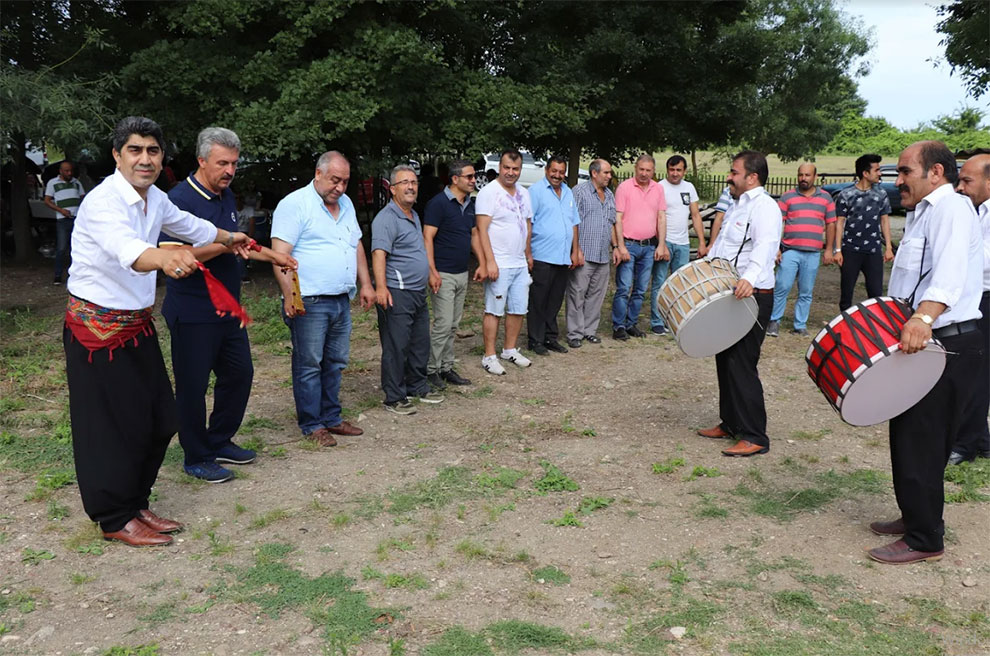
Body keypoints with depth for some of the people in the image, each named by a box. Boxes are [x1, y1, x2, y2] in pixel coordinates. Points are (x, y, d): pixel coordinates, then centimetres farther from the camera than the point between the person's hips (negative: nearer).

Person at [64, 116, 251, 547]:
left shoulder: (156, 198, 5)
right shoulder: (103, 202, -23)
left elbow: (187, 224, 27)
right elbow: (127, 249, -44)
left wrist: (228, 238, 43)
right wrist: (163, 257, -66)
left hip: (138, 325, 9)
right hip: (97, 329, -8)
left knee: (158, 421, 11)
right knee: (111, 427, 0)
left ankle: (136, 505, 29)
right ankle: (115, 520, 17)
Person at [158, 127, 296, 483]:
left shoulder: (227, 197, 11)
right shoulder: (180, 199, -16)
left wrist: (270, 255, 18)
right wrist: (225, 245, -25)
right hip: (192, 314, -9)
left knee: (239, 373, 16)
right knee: (193, 386, 4)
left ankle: (219, 442, 32)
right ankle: (196, 458, 19)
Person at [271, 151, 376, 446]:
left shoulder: (346, 204, 15)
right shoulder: (295, 204, -9)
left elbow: (357, 246, 23)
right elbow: (280, 254, -16)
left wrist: (366, 284, 15)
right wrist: (289, 295, -25)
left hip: (342, 301, 8)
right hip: (309, 303, -7)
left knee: (335, 363, 13)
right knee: (308, 366, 0)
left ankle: (331, 418, 25)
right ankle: (311, 425, 11)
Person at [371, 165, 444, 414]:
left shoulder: (414, 216, 16)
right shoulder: (386, 218, -14)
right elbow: (379, 253, -26)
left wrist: (431, 274, 27)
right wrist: (381, 287, -36)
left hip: (418, 293, 10)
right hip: (397, 295, -10)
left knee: (420, 344, 18)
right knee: (396, 347, -3)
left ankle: (418, 387, 32)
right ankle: (395, 398, 6)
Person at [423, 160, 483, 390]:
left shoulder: (470, 204, 11)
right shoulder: (438, 203, -13)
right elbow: (428, 238, -16)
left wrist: (482, 263, 12)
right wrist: (432, 271, -22)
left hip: (462, 274, 8)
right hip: (443, 275, -8)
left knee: (453, 325, 12)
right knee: (443, 324, -7)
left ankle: (446, 368, 21)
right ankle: (431, 370, 6)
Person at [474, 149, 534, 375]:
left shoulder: (523, 193, 13)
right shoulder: (489, 192, -10)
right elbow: (482, 229, -15)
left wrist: (528, 255, 19)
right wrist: (490, 261, -20)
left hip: (520, 264, 7)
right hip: (499, 264, -7)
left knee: (518, 310, 12)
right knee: (494, 311, -2)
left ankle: (510, 350, 26)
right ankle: (489, 357, 6)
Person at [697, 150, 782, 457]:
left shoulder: (765, 207, -15)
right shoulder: (737, 206, 17)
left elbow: (765, 246, -33)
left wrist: (749, 278, -51)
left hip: (752, 297, -10)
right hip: (727, 295, 10)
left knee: (741, 365, -9)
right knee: (725, 360, 16)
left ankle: (755, 437, -2)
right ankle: (730, 423, 29)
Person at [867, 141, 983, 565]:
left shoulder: (951, 209, -15)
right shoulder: (923, 213, 19)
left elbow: (950, 270, -34)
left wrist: (925, 316, -49)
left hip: (944, 346, -10)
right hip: (921, 343, 10)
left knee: (919, 442, -5)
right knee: (909, 435, 17)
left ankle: (925, 540, 6)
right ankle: (916, 517, 31)